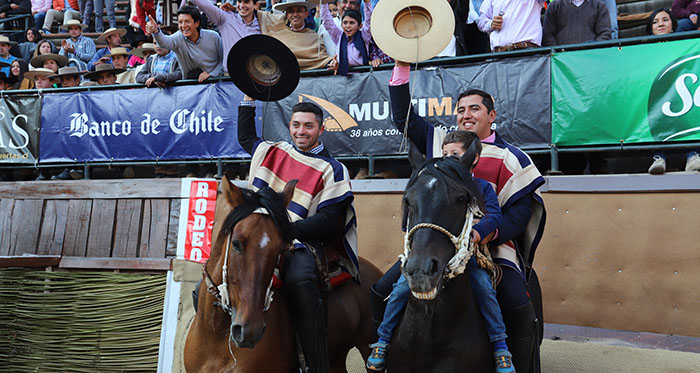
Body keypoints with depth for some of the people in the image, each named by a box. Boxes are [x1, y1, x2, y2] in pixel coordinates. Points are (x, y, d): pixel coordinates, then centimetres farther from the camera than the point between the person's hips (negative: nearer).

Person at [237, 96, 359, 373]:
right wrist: (250, 96, 32)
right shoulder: (273, 151, 18)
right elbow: (245, 137, 39)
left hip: (297, 245, -5)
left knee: (301, 285, -38)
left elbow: (328, 222, -8)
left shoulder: (331, 170, 2)